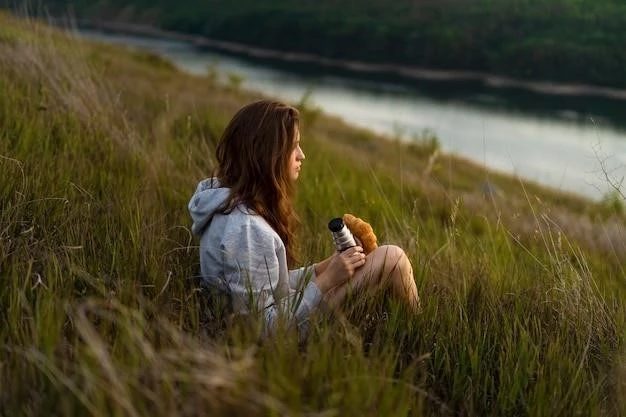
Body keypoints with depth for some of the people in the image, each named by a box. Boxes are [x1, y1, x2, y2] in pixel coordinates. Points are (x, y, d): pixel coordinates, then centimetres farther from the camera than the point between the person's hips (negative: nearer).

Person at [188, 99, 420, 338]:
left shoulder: (229, 199, 1)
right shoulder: (245, 228, -29)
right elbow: (264, 326, -26)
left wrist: (324, 269, 1)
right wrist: (327, 281, -20)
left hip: (278, 320, 10)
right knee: (392, 258, -5)